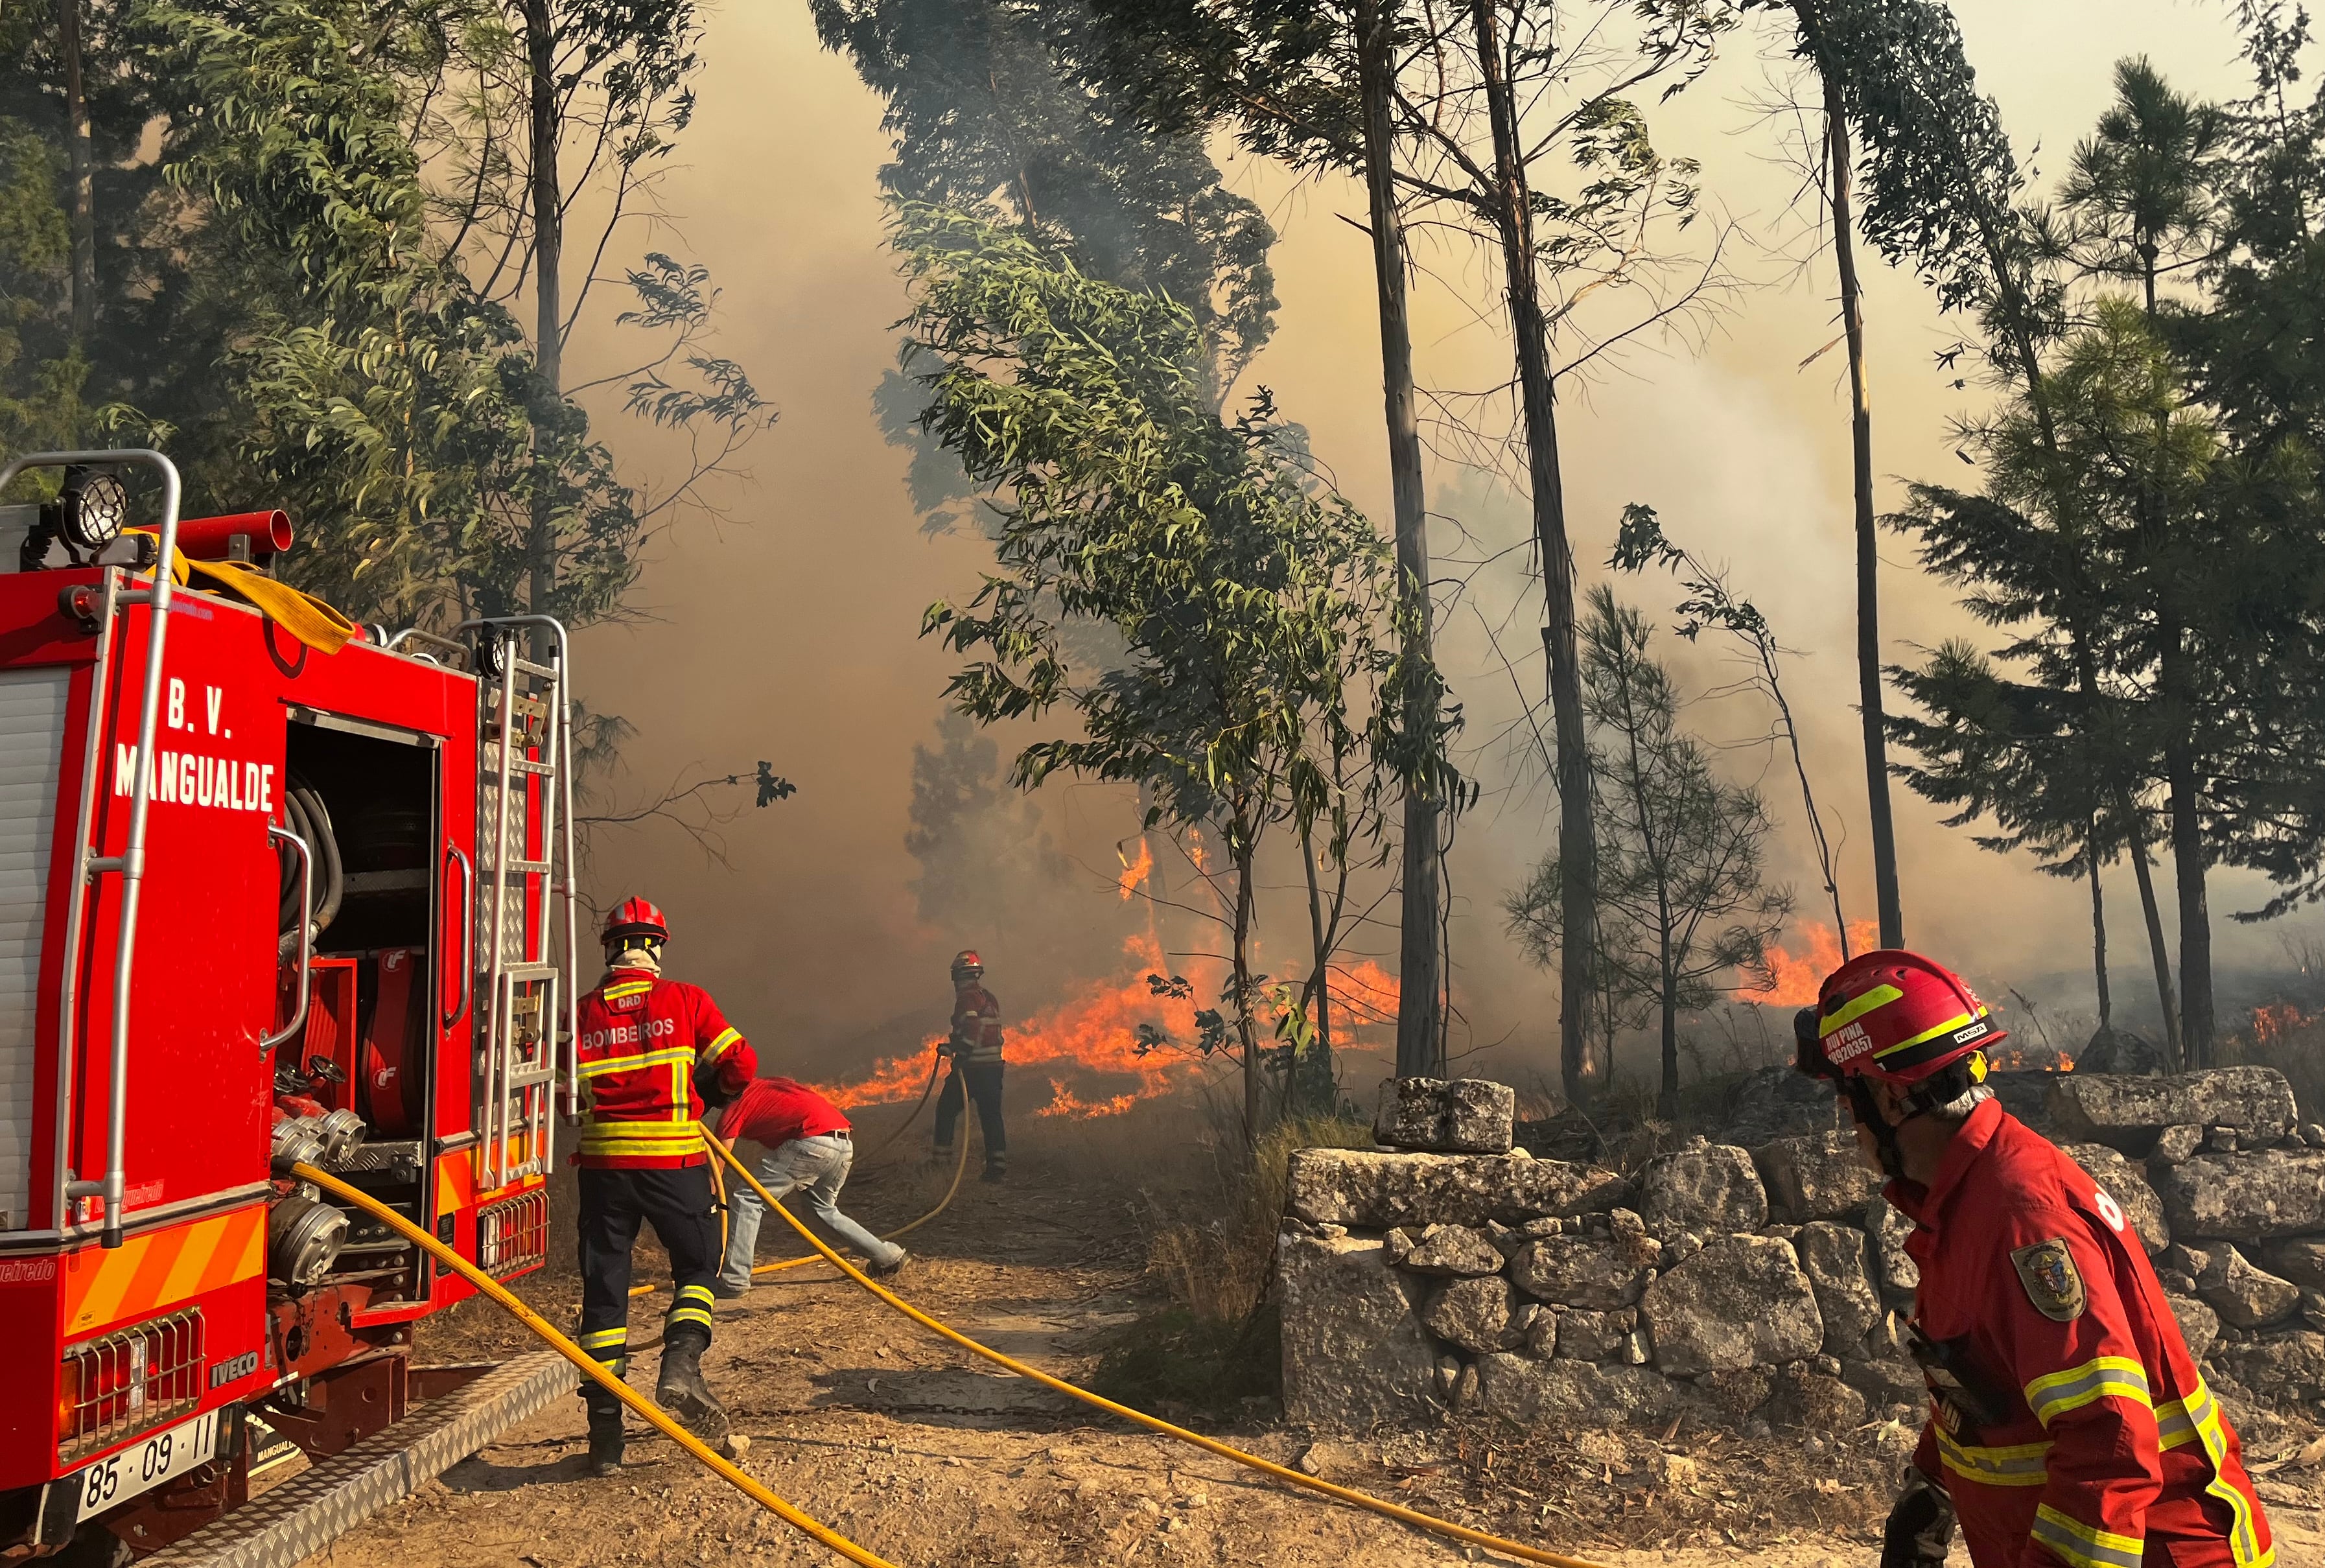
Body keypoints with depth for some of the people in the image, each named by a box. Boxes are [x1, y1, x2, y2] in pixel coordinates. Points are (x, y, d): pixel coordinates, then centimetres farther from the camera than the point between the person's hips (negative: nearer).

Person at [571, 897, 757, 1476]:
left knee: (603, 1289, 9)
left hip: (603, 1163, 2)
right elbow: (740, 1066, -3)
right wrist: (701, 1091, 17)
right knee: (698, 1266, 16)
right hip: (674, 1161, -2)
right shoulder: (685, 1000, -1)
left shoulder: (584, 1012, 4)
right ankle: (681, 1363, -8)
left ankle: (605, 1431, 10)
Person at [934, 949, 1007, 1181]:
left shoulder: (967, 998, -10)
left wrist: (953, 1049, -14)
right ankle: (997, 1166, 4)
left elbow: (970, 1031, -22)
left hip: (971, 1067, -7)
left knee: (946, 1111, 8)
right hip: (993, 1065, 7)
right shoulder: (991, 999, 16)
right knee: (991, 1116, 8)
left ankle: (941, 1159, 10)